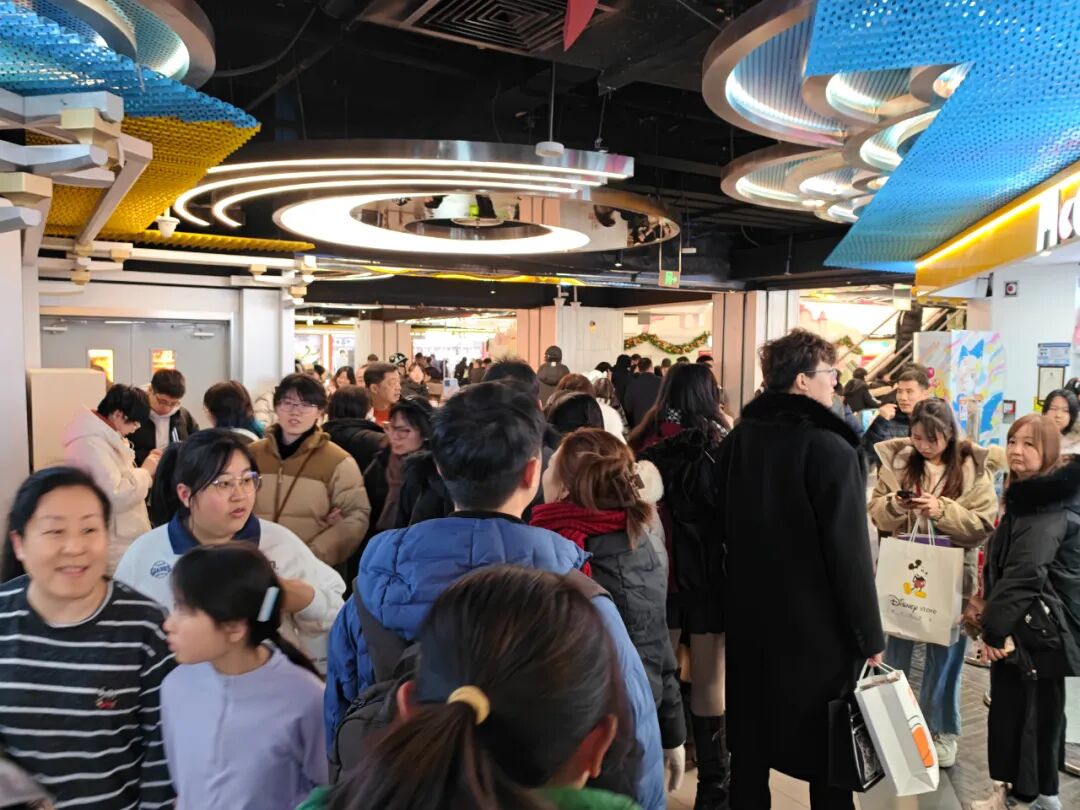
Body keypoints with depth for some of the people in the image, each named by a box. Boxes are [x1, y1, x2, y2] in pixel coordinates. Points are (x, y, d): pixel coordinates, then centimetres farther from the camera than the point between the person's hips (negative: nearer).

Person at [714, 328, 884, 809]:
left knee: (749, 743, 17)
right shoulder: (830, 449, -18)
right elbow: (849, 552, -19)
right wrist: (870, 636, -9)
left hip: (748, 618, 6)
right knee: (829, 754, 10)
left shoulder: (737, 441, 2)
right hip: (818, 626, -6)